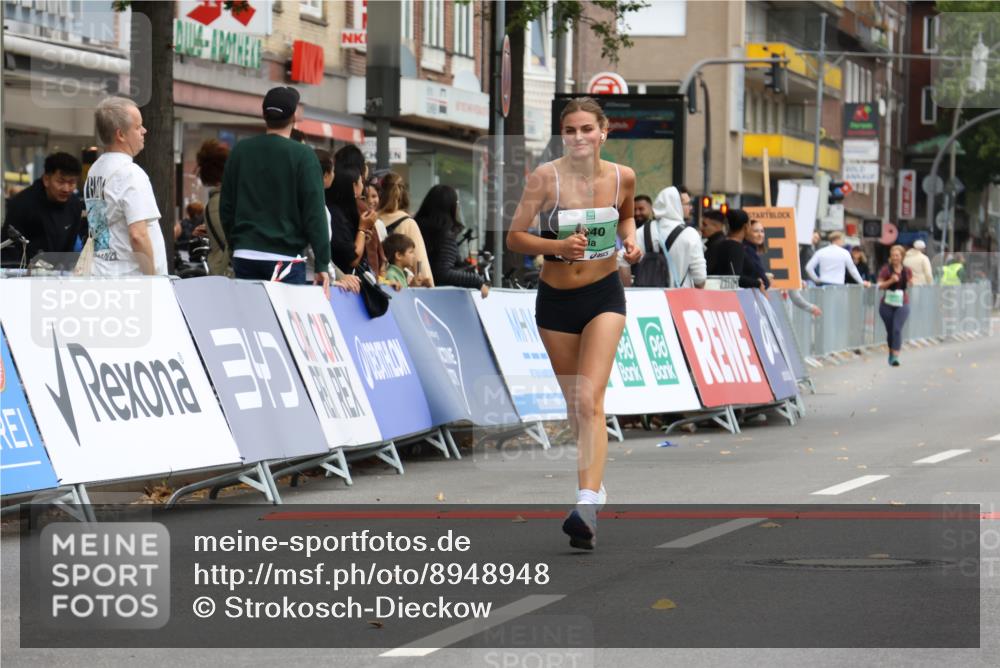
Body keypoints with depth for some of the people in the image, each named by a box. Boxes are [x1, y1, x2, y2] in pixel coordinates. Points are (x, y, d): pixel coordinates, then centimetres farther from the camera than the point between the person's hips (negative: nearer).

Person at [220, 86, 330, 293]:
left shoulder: (240, 151, 6)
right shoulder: (302, 155, -7)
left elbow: (226, 207, 12)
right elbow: (314, 213, -10)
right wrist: (322, 265, -8)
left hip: (244, 257, 4)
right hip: (286, 258, -4)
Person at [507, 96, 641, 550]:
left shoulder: (622, 177, -4)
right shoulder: (545, 177, -11)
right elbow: (514, 237, -9)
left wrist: (630, 241, -3)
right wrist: (557, 246, -25)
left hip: (604, 296, -1)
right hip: (555, 299, 1)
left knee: (589, 400, -17)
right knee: (574, 402, 14)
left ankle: (587, 505, -25)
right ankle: (595, 480, 38)